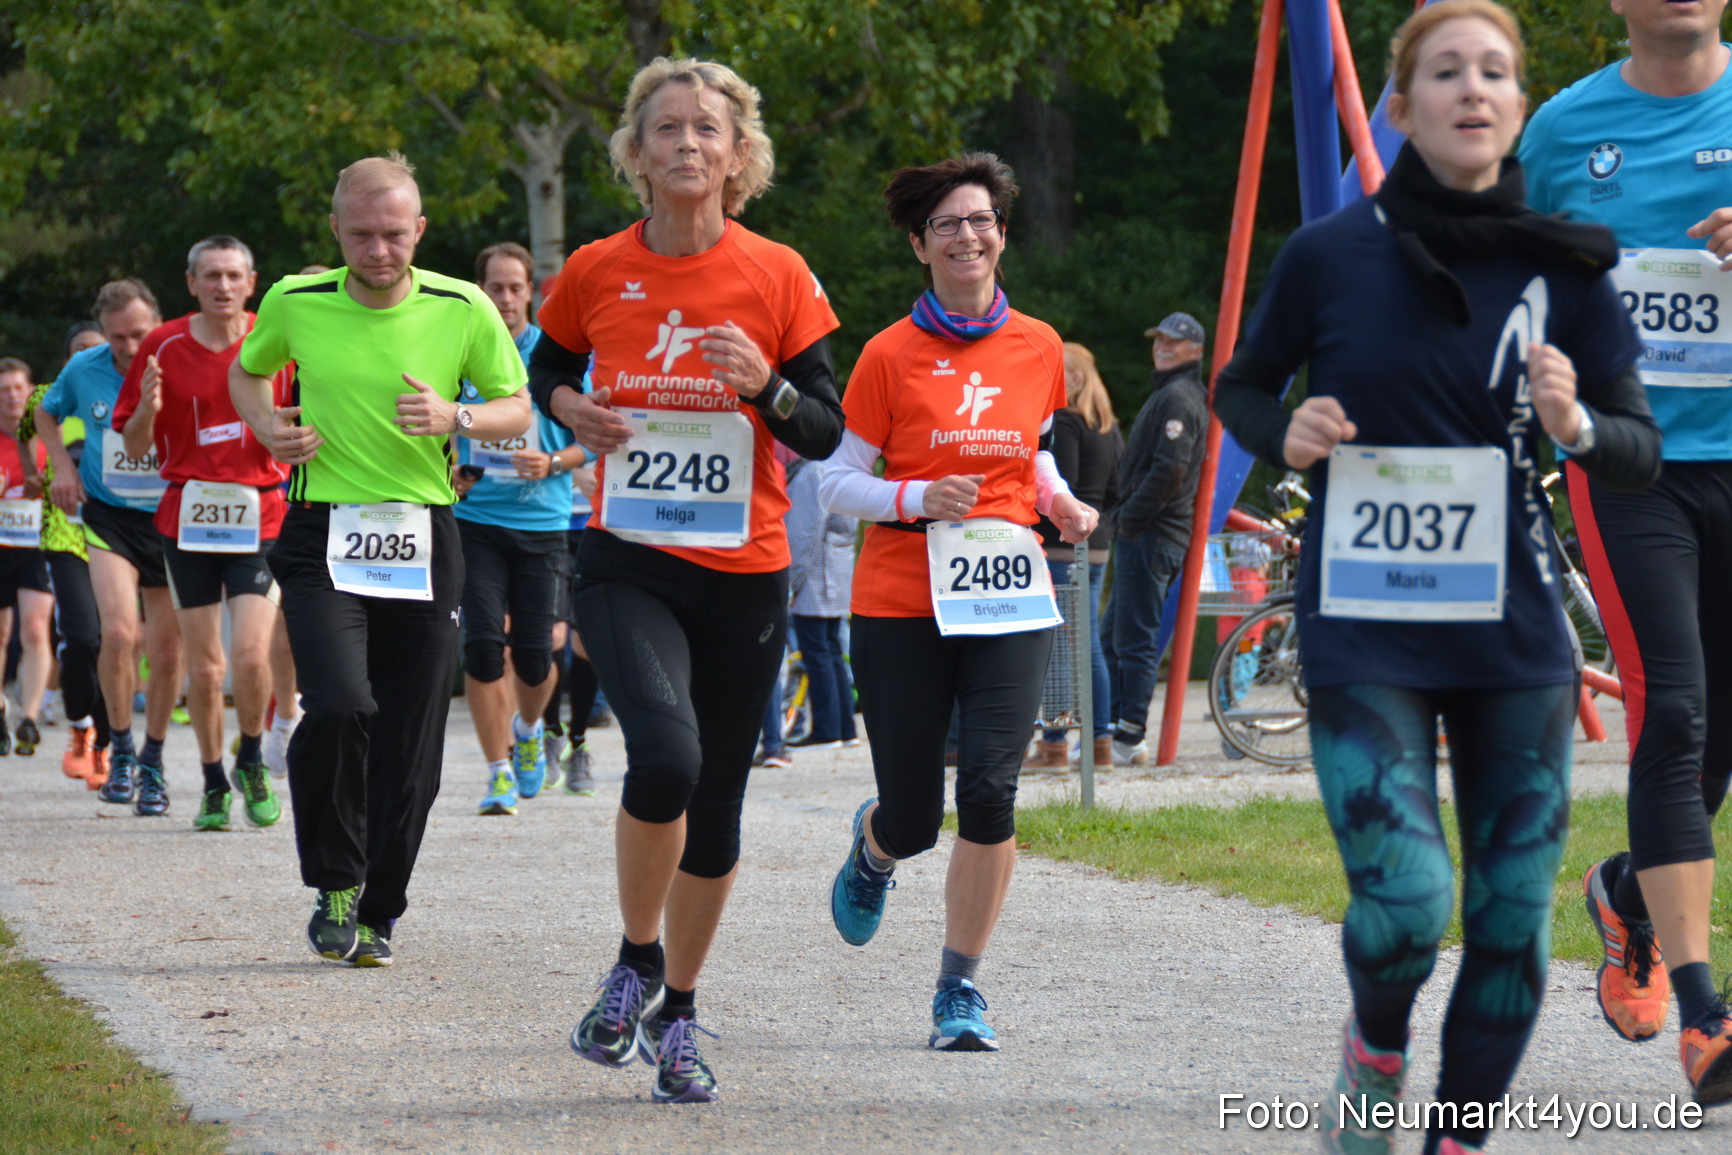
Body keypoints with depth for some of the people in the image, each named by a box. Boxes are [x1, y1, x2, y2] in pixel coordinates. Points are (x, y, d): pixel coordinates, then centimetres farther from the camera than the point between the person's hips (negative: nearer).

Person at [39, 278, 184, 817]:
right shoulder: (83, 371, -4)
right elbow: (47, 414, 17)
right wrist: (63, 465, 3)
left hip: (172, 521, 0)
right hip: (108, 517, 0)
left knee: (166, 652, 4)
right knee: (119, 631, -20)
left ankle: (152, 763, 25)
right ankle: (120, 750, 0)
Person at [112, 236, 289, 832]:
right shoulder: (164, 347, 0)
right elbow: (136, 446, 5)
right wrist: (148, 407, -16)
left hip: (260, 516, -1)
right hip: (187, 514, 1)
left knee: (251, 655, -14)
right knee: (204, 666, 3)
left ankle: (251, 762, 12)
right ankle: (214, 784, 20)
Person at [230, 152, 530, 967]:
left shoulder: (463, 310, -2)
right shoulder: (295, 303, 1)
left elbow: (518, 410, 7)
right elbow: (246, 371, 20)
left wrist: (454, 417, -13)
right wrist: (269, 426, 0)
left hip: (422, 542, 1)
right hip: (322, 538, -1)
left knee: (410, 747, 2)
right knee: (337, 707, -22)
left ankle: (379, 913, 19)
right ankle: (336, 886, -2)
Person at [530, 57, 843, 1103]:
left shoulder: (778, 276, -2)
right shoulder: (596, 272, 0)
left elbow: (827, 432, 2)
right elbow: (548, 368, 19)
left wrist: (766, 388, -17)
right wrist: (570, 407, -3)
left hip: (744, 576, 1)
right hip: (628, 565, -1)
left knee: (717, 805, 8)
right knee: (666, 755, -26)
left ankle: (678, 1013, 28)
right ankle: (636, 961, -1)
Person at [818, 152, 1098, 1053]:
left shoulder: (1039, 347, 7)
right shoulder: (891, 355, -3)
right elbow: (839, 482, 0)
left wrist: (1059, 504, 4)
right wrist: (918, 498, -17)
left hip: (1008, 604, 2)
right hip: (902, 604, -2)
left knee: (990, 791, -14)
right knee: (913, 821, 2)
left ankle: (960, 989, 0)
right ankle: (872, 849, 42)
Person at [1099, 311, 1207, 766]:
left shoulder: (1178, 398, -11)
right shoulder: (1172, 394, 21)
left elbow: (1170, 469, -22)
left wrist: (1130, 518, -16)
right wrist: (1127, 517, 16)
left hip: (1151, 535, -11)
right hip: (1146, 535, 11)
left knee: (1135, 640, -9)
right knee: (1112, 636, 14)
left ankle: (1129, 741, -8)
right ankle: (1115, 727, 16)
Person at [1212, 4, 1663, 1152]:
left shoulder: (1562, 268, 0)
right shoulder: (1330, 256, -3)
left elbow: (1643, 451, 3)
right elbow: (1240, 388, 13)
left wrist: (1576, 427, -18)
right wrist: (1286, 434, -9)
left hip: (1516, 639, 2)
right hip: (1364, 637, -2)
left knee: (1512, 918, 2)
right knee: (1403, 905, -15)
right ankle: (1375, 1051, 18)